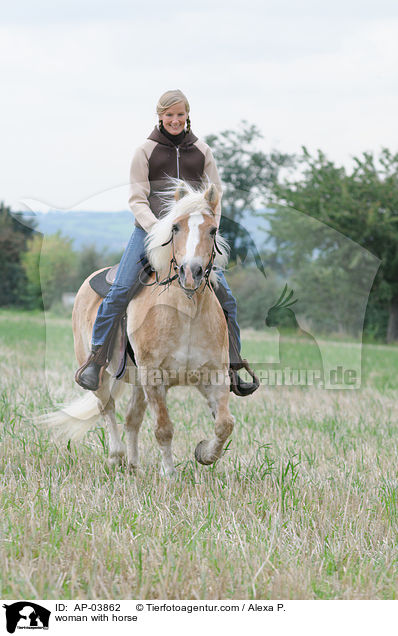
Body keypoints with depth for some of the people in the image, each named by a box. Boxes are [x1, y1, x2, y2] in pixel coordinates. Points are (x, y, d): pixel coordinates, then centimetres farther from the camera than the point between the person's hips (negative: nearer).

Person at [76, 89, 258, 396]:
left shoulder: (201, 151, 11)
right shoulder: (145, 151, 4)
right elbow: (137, 199, 0)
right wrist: (157, 228, -16)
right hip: (150, 229, -2)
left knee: (226, 297, -6)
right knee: (120, 291, -19)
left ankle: (233, 369, 4)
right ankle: (95, 359, -9)